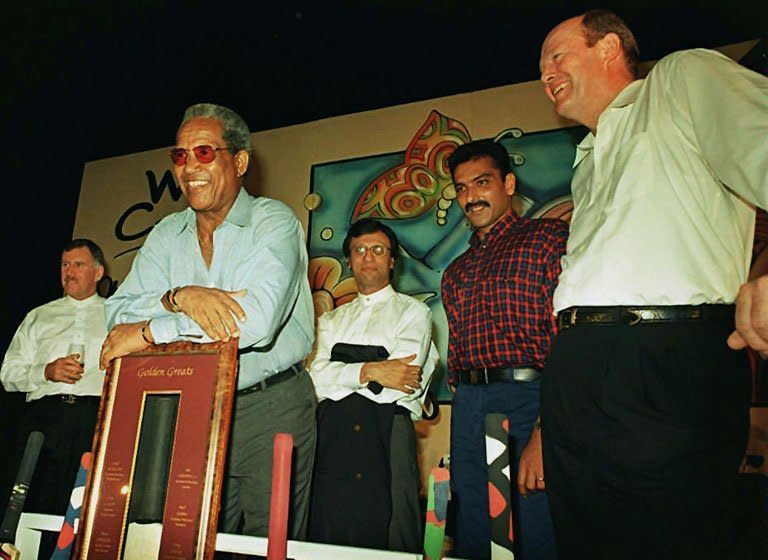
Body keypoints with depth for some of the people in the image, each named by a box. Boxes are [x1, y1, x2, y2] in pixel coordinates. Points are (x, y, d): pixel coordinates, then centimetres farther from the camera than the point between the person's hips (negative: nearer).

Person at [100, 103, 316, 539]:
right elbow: (120, 314, 0)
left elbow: (257, 319, -25)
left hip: (271, 409, -4)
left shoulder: (274, 222, -9)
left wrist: (148, 332, -17)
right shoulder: (167, 234, 8)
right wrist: (178, 297, -22)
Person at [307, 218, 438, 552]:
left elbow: (404, 381, -4)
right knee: (328, 532, -1)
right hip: (331, 429, 3)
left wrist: (343, 374, -1)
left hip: (385, 428, -3)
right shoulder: (332, 320, 22)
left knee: (384, 538, -5)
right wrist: (370, 371, -10)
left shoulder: (412, 312, 11)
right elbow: (318, 376, 5)